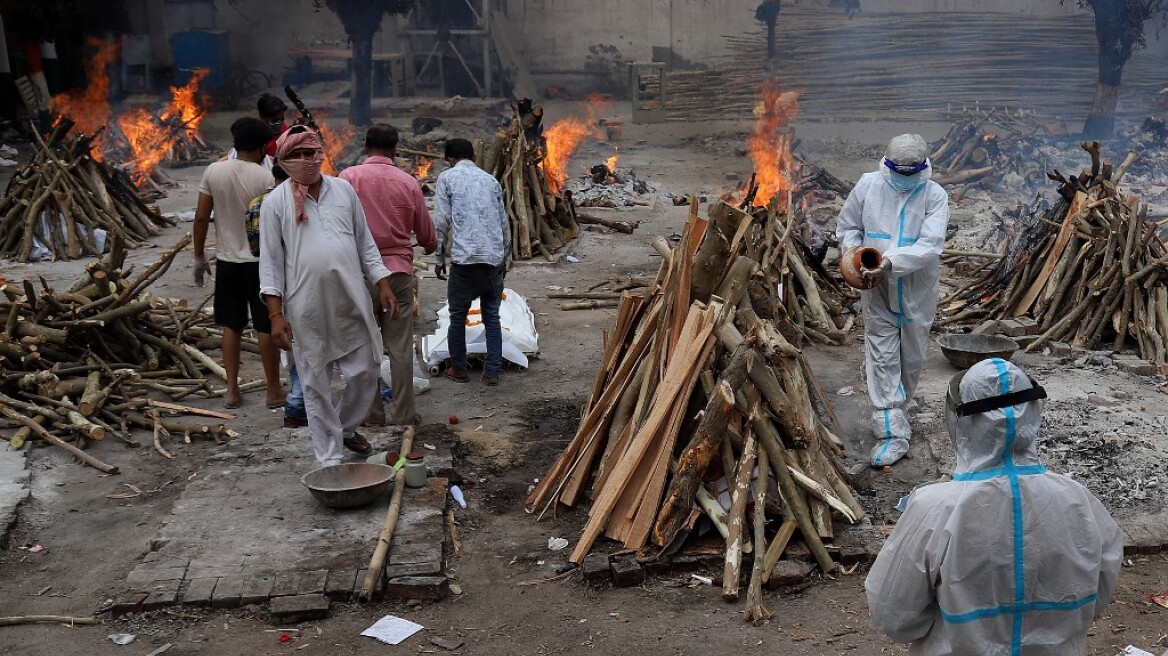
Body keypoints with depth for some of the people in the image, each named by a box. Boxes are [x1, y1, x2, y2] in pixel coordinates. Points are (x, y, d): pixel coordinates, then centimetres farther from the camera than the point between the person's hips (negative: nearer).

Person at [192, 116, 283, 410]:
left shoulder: (213, 172, -3)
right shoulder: (266, 178, -13)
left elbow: (201, 218, 0)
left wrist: (199, 257, 10)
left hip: (227, 260, 4)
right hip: (260, 260, -3)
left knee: (231, 326, 13)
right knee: (266, 327, 5)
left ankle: (232, 391, 16)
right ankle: (274, 391, 13)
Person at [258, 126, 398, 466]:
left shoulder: (343, 189, 8)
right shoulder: (276, 202, -1)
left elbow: (365, 242, 13)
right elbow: (270, 260, -2)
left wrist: (383, 284, 6)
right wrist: (275, 313, -8)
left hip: (352, 303, 3)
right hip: (307, 309, -3)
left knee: (364, 373, 9)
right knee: (316, 385, 5)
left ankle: (345, 427, 37)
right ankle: (330, 457, 18)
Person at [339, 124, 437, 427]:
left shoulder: (349, 177, -5)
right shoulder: (408, 182, 1)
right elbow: (425, 232, 11)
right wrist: (430, 246, 32)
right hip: (398, 269, 1)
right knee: (400, 345, 5)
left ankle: (371, 413, 13)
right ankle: (403, 413, 8)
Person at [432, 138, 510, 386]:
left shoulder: (447, 178, 5)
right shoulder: (491, 179, 17)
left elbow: (442, 221, -2)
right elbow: (504, 222, 16)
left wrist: (440, 257, 6)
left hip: (465, 257, -3)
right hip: (495, 257, 4)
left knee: (458, 316, 11)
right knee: (492, 316, 11)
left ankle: (458, 370, 19)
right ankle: (492, 372, 10)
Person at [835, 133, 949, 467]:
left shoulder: (935, 195, -10)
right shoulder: (868, 185, -5)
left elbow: (929, 246, -21)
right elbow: (847, 227, 6)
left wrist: (890, 263, -33)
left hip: (917, 291, 0)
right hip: (877, 290, 0)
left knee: (912, 360, 14)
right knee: (883, 360, -3)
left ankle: (894, 414, 37)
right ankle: (893, 433, -1)